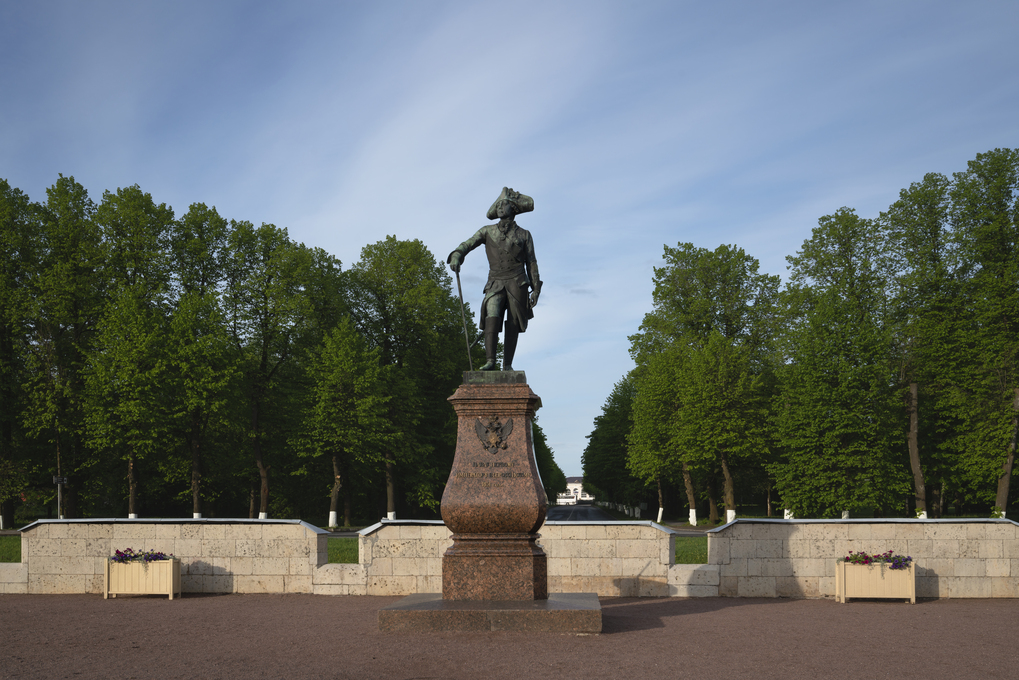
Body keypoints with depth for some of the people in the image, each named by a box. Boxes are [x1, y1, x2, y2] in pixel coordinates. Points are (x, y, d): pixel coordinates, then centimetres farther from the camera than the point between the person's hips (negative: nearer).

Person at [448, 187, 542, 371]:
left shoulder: (524, 235, 10)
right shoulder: (488, 231, 12)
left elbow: (531, 263, 10)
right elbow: (467, 244, 2)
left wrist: (536, 289, 3)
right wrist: (456, 256, -20)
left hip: (517, 283, 0)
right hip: (495, 283, 0)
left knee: (512, 325, -3)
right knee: (492, 318, -20)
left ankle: (508, 364, 2)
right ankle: (490, 361, -26)